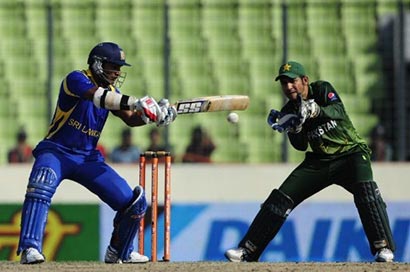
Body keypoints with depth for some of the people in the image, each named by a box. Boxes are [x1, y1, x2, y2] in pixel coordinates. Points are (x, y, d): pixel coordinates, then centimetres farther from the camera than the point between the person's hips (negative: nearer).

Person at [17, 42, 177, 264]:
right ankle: (30, 249, -42)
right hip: (56, 152, -7)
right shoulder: (77, 79, -14)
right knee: (40, 187, -39)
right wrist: (135, 102, -43)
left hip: (88, 159, 7)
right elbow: (97, 96, -33)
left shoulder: (111, 92, 9)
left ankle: (118, 253, 23)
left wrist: (151, 115, -19)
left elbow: (130, 119, 1)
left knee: (134, 202, 1)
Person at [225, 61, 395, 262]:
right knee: (281, 197, -4)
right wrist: (294, 128, -28)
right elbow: (301, 146, -7)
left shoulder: (322, 89, -10)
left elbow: (338, 111, -29)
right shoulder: (289, 110, 1)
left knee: (365, 189, -33)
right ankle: (247, 251, 0)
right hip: (320, 161, 5)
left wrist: (315, 111, -48)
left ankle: (383, 247, -34)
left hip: (351, 153, -5)